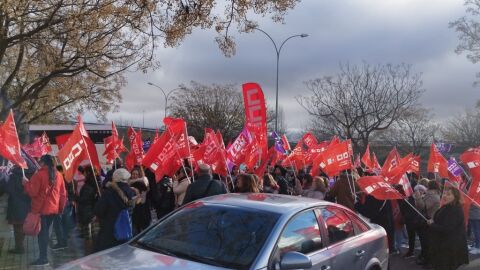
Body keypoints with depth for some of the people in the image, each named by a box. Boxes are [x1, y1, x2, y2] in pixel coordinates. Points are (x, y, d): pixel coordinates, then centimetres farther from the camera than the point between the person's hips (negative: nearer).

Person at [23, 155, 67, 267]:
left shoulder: (39, 174, -13)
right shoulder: (58, 175, 5)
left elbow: (32, 192, -14)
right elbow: (63, 194, 9)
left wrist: (26, 183, 3)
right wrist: (61, 207, 19)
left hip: (41, 208, -6)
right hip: (53, 208, 6)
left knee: (42, 232, -2)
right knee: (46, 230, 20)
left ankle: (43, 258, -2)